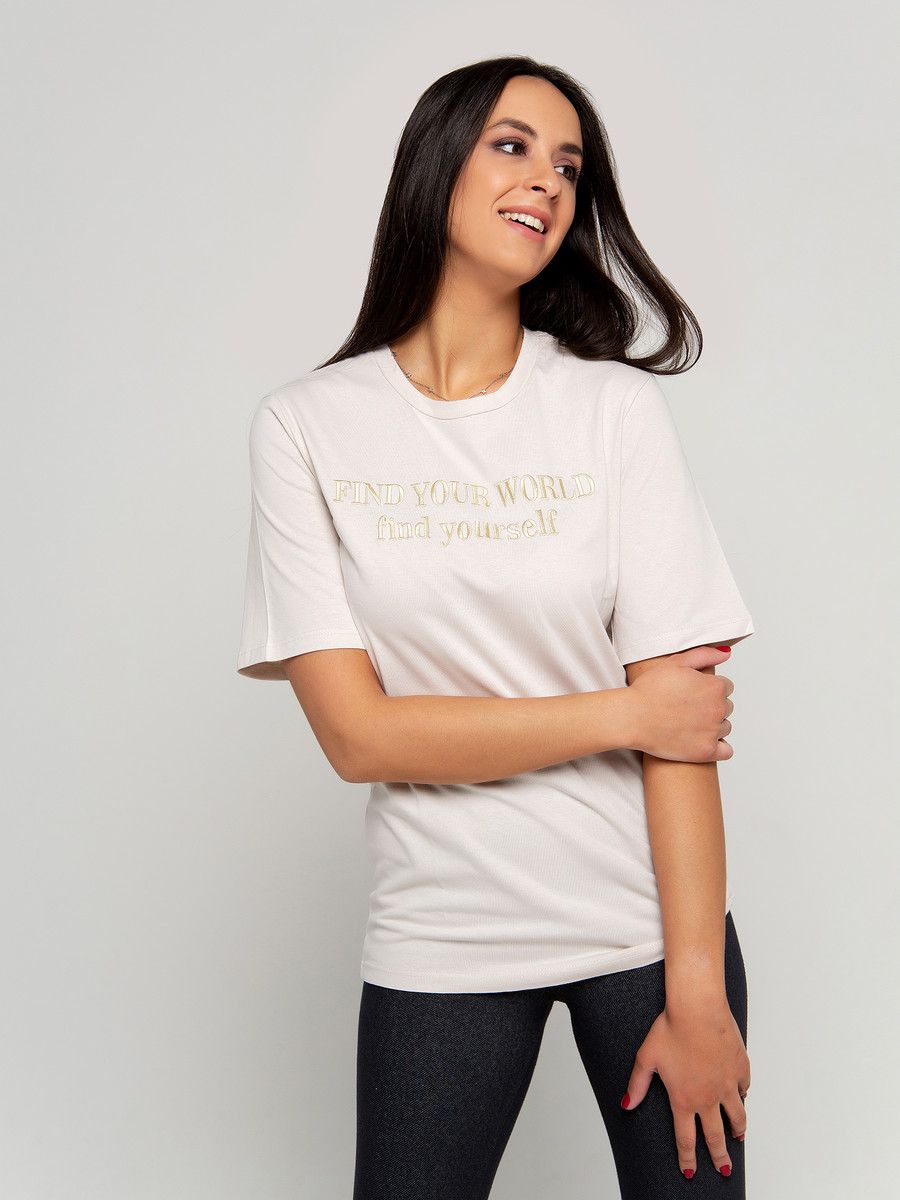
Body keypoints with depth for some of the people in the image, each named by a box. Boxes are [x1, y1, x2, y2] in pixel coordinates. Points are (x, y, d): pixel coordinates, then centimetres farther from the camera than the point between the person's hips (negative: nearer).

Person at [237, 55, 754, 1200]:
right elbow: (358, 732, -10)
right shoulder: (307, 425, -4)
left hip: (651, 920, 1)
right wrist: (625, 713, -13)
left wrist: (698, 991, -12)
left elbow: (684, 718, -9)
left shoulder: (616, 407, -4)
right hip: (443, 942, 0)